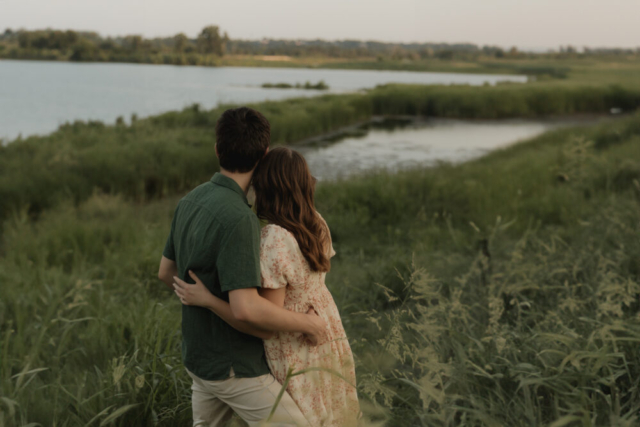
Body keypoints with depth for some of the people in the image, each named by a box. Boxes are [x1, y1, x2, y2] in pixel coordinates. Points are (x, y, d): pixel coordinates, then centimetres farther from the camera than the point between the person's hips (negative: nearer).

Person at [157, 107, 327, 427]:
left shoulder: (191, 201, 1)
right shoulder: (237, 218, -27)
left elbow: (166, 271, 13)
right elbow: (246, 310, -33)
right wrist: (308, 323, -19)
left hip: (200, 356, 9)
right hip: (235, 368, -9)